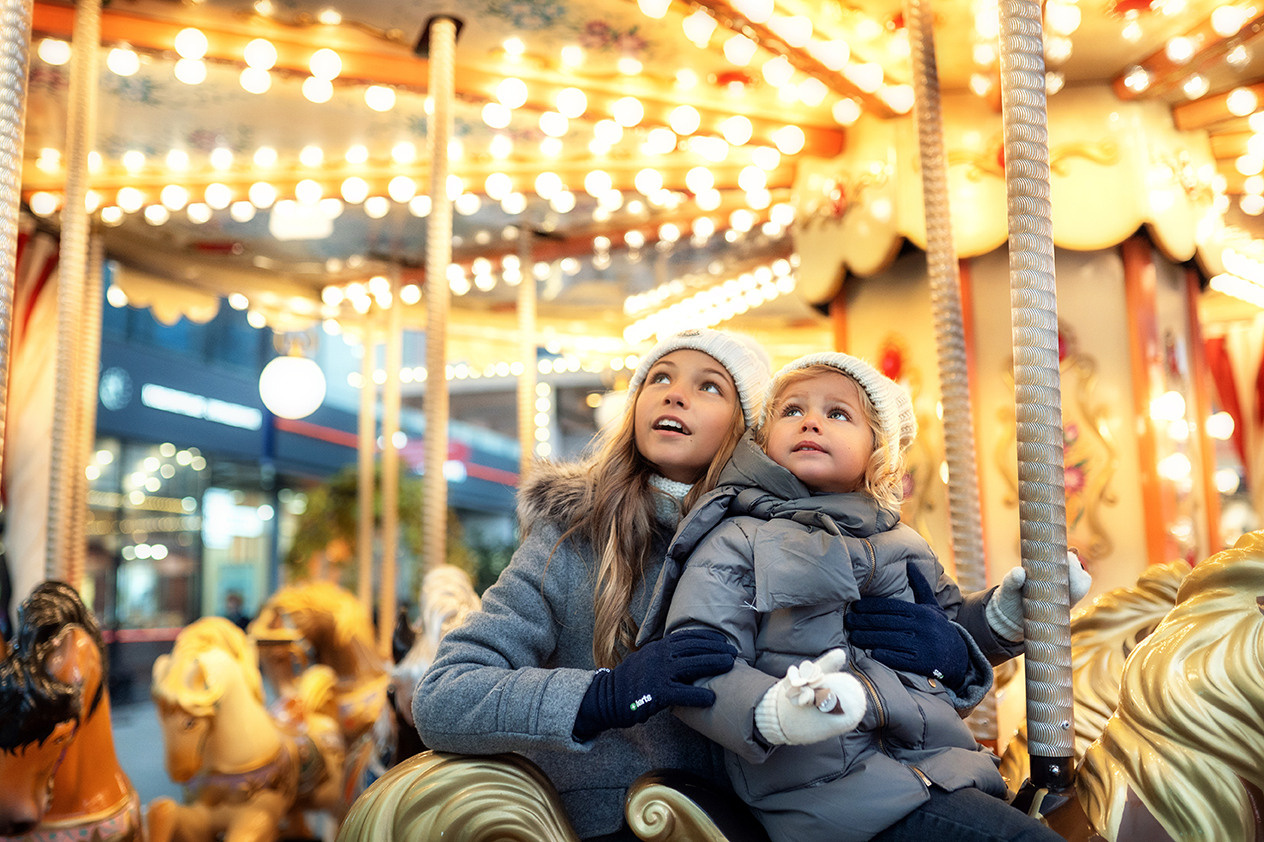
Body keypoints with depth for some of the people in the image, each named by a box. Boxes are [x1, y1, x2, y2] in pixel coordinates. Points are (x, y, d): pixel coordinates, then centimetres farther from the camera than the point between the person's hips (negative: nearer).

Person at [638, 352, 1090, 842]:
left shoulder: (902, 546, 20)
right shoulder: (736, 543, -1)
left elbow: (955, 633, 31)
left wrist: (1003, 612, 9)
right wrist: (775, 712, -30)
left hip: (936, 762, 8)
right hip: (833, 787, -7)